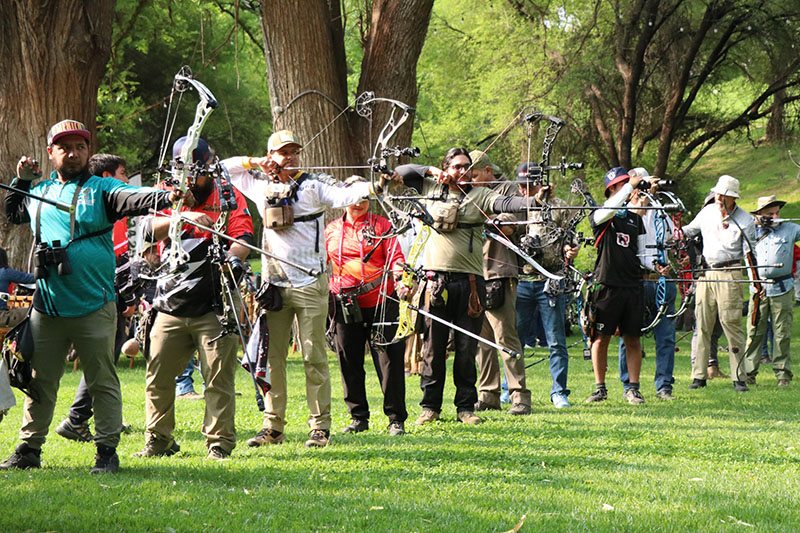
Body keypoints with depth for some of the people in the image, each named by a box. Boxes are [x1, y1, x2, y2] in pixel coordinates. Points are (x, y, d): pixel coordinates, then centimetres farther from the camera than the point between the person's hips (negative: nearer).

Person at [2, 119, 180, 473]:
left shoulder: (101, 189, 1)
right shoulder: (40, 192, 15)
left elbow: (133, 199, -18)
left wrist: (166, 197, -37)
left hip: (93, 307, -4)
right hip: (46, 306, 4)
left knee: (102, 381, 0)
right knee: (39, 380, 11)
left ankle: (107, 450, 6)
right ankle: (29, 449, 20)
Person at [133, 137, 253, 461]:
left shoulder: (229, 198, 5)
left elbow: (242, 236, -7)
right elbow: (150, 228, -7)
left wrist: (235, 257, -29)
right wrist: (183, 217, -24)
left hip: (214, 306, -3)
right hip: (171, 305, 3)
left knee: (219, 377, -5)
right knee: (158, 375, 4)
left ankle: (219, 443, 2)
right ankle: (159, 440, 16)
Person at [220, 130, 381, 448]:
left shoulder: (313, 185, 2)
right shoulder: (261, 186, 13)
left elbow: (342, 195, -15)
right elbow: (223, 168, 23)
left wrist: (371, 187, -33)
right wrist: (254, 162, 8)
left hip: (310, 284, -4)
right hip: (274, 284, 4)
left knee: (314, 356, -3)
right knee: (272, 357, 5)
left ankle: (320, 426, 0)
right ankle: (273, 427, 10)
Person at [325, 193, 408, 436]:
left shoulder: (381, 225, 7)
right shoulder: (331, 229, 13)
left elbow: (394, 255, 1)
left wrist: (397, 268, -20)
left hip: (379, 302, -3)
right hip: (344, 304, 3)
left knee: (389, 358, -5)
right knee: (349, 361, 5)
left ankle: (396, 418, 0)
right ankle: (358, 417, 16)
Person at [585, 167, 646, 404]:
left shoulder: (635, 218, 16)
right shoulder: (600, 215, -1)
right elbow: (609, 209, -25)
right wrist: (630, 186, -20)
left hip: (632, 286, 4)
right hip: (607, 285, -4)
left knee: (633, 339, 3)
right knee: (601, 338, 1)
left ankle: (633, 388, 9)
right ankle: (600, 388, 10)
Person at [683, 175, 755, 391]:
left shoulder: (745, 220, -2)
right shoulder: (707, 212, 10)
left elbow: (750, 254, -2)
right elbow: (689, 230, 25)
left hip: (729, 274, -5)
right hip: (706, 272, 5)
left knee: (731, 323, -8)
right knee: (702, 324, 3)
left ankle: (739, 377, -3)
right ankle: (699, 375, 9)